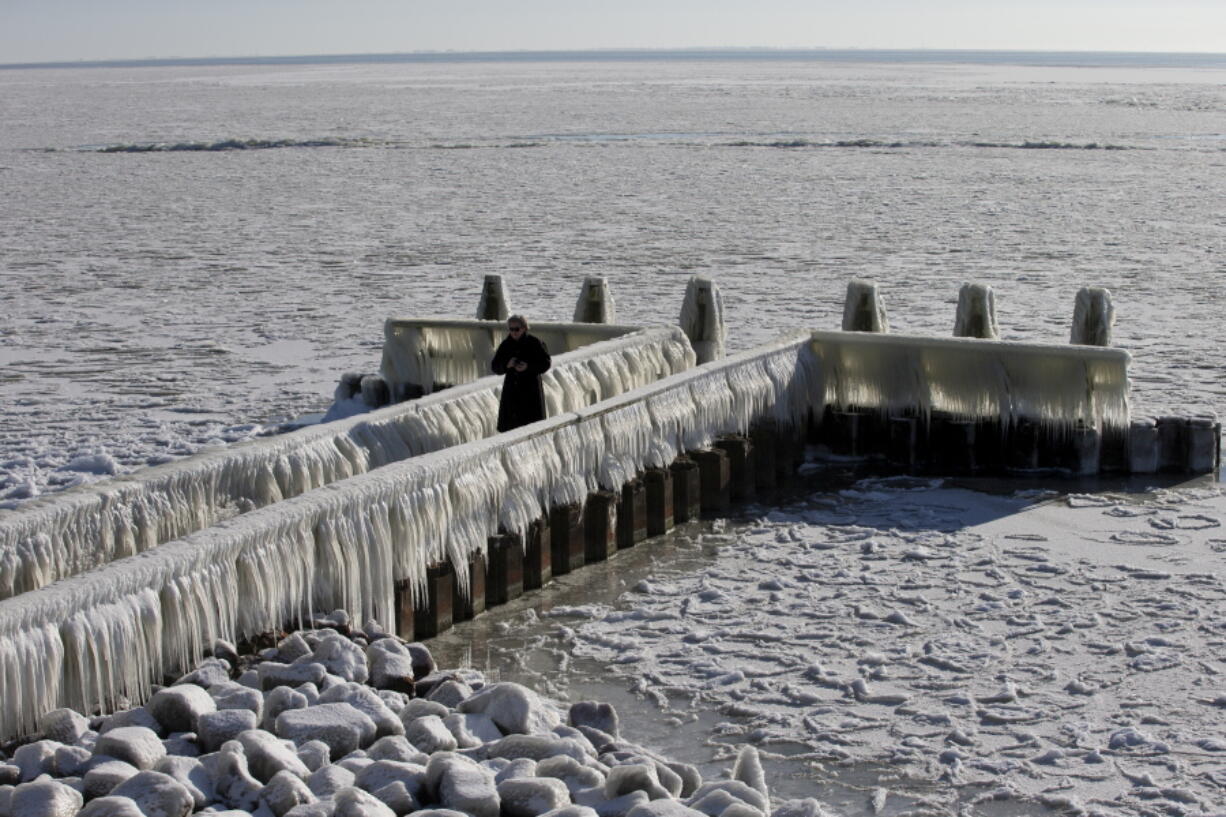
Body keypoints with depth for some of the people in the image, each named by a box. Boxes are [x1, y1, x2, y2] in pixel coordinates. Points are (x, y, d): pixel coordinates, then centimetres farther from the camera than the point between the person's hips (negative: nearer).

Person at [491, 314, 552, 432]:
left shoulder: (534, 343, -5)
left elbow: (546, 363, -5)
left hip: (531, 389, -3)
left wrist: (528, 367, -20)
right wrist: (506, 365, -16)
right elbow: (495, 367, 6)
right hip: (511, 390, 4)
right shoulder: (505, 345, 5)